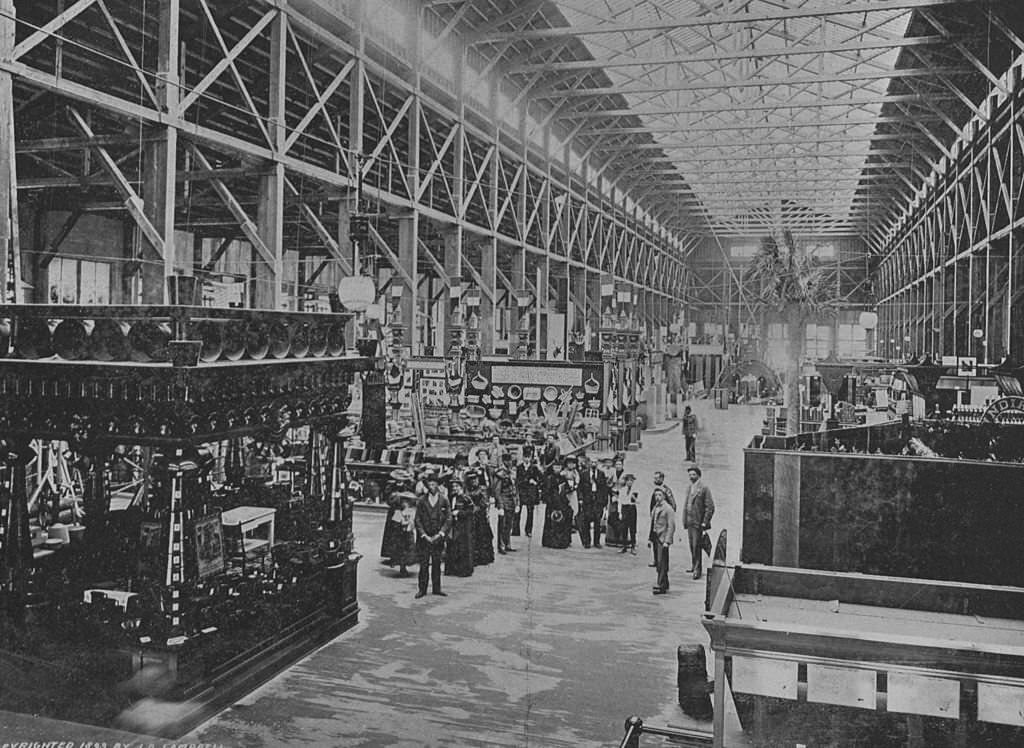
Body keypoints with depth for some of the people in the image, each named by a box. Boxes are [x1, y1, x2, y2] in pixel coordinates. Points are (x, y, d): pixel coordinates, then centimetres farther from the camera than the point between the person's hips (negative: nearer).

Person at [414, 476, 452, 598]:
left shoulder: (444, 501, 4)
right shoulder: (422, 502, 4)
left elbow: (448, 520, 0)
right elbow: (417, 520, 3)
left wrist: (439, 534, -9)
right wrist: (424, 535, -7)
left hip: (438, 538, 0)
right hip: (424, 537, 0)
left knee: (437, 564, 5)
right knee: (423, 565, -1)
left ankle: (437, 588, 13)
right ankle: (422, 589, 6)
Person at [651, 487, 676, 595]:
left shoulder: (668, 509, -9)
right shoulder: (655, 507, 15)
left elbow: (671, 526, -13)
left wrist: (667, 541, -18)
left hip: (663, 539, -8)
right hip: (655, 538, 8)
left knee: (662, 563, -8)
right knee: (658, 563, 11)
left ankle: (661, 586, -6)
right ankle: (665, 584, 21)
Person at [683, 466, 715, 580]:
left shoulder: (704, 488, -9)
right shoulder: (689, 488, 14)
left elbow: (710, 507, -12)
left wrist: (704, 522, -15)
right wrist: (684, 520, 13)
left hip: (698, 522, -7)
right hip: (689, 522, 7)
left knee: (696, 546, -6)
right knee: (692, 546, 13)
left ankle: (697, 570, -1)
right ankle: (693, 565, 25)